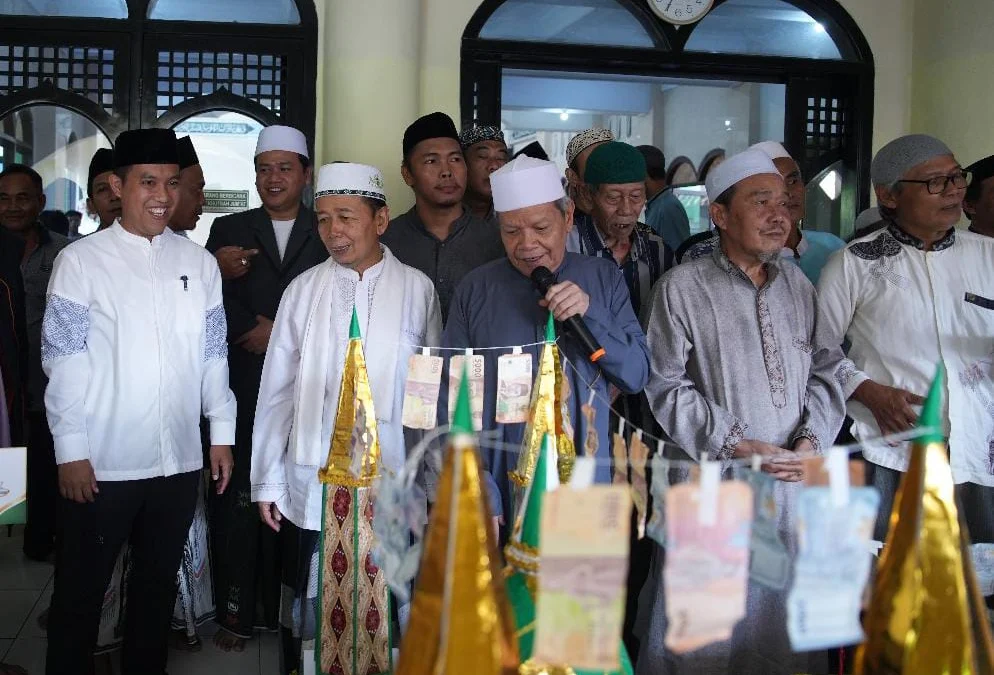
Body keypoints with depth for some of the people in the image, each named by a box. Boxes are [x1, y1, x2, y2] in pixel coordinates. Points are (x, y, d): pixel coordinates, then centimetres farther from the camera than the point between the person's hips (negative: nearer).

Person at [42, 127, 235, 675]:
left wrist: (221, 434, 7)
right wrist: (71, 450, -9)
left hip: (179, 460, 3)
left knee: (158, 584, 17)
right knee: (80, 592, 10)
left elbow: (213, 355, 8)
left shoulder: (199, 263, 6)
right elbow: (63, 360, -6)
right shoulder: (80, 260, -4)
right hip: (101, 462, -3)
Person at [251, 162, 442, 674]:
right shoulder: (303, 290, 2)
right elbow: (276, 390, 4)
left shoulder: (417, 290, -2)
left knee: (387, 610, 9)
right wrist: (267, 480, 5)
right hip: (311, 486, 1)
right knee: (306, 612, 11)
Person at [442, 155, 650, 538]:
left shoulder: (604, 279, 2)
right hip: (501, 496, -1)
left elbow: (637, 377, 1)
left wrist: (589, 317, -15)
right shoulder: (475, 290, -2)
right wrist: (481, 500, -10)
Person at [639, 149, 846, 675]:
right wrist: (735, 445, -15)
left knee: (783, 619, 15)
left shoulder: (799, 286, 10)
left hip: (795, 484, 5)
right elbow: (666, 387, -9)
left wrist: (812, 439, -6)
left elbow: (825, 370, 10)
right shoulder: (682, 288, -6)